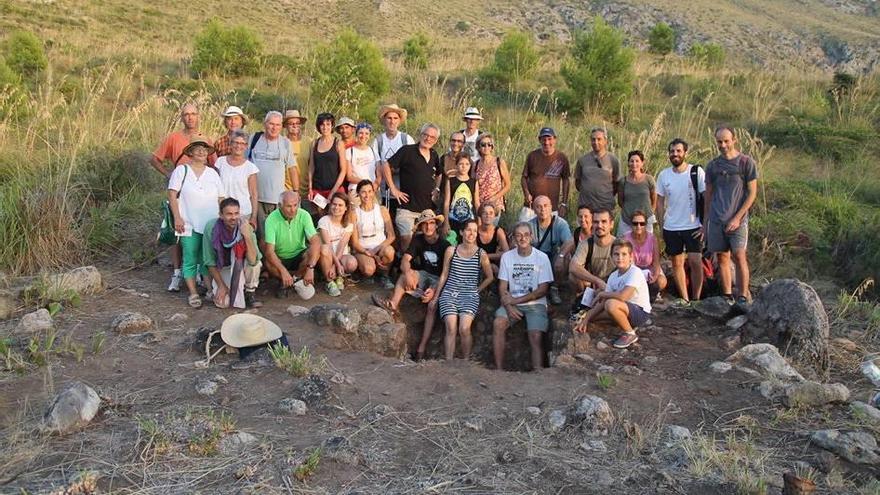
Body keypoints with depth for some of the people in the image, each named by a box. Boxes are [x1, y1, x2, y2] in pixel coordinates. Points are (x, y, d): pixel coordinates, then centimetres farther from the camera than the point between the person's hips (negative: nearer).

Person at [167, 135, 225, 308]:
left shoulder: (213, 173, 12)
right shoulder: (181, 170, 2)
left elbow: (221, 198, 13)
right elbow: (172, 195, -2)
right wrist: (177, 217, -10)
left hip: (211, 225, 3)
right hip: (189, 225, -3)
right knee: (190, 261, -1)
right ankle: (193, 294, 4)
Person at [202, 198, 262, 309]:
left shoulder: (246, 228, -21)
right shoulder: (211, 227, -20)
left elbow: (253, 261, -33)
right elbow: (210, 261, -12)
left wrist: (247, 236, -42)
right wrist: (221, 285, -15)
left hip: (242, 268, 0)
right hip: (222, 269, 0)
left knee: (255, 261, -34)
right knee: (222, 302, -23)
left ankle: (250, 292, -7)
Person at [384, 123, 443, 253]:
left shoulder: (434, 156, 11)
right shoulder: (407, 151, -6)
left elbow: (439, 174, 31)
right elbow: (386, 168, -8)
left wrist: (436, 189, 15)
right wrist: (393, 189, -9)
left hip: (427, 208, 6)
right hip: (407, 207, -5)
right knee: (407, 240, -10)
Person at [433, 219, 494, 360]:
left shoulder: (481, 254, 4)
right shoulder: (451, 250, 6)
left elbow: (489, 277, 15)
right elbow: (444, 275, 11)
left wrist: (477, 291, 10)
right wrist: (435, 297, 11)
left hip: (470, 296, -1)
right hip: (449, 294, 1)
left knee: (464, 329, -23)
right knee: (451, 329, -21)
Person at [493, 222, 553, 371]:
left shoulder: (541, 258, -2)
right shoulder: (507, 257, 5)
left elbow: (543, 289, -5)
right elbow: (502, 287, 4)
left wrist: (516, 300, -12)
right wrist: (508, 306, -15)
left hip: (535, 303, -2)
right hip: (512, 303, 2)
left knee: (535, 337, -25)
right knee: (498, 324, -25)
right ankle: (499, 369, -22)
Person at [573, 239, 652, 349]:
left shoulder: (635, 272, -20)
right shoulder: (613, 276, 4)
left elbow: (622, 296, -33)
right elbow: (602, 302, 3)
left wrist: (601, 294, -15)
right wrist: (586, 319, -7)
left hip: (641, 312, -8)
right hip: (626, 310, 8)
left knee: (611, 304, -34)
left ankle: (630, 334, -11)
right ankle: (629, 325, 10)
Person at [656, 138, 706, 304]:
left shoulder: (697, 172, -6)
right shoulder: (663, 175, 3)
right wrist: (662, 225, 5)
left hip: (693, 227, -3)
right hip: (671, 228, 3)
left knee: (695, 262, -9)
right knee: (677, 263, 9)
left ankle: (696, 298, 5)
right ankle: (684, 298, 21)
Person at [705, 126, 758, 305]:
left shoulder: (746, 162, -1)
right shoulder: (712, 165, 10)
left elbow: (752, 193, -3)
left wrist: (737, 218, -11)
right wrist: (706, 221, 10)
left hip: (738, 220, -4)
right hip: (716, 220, 4)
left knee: (739, 256, -10)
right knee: (722, 258, 6)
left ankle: (743, 297, -3)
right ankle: (727, 296, 13)